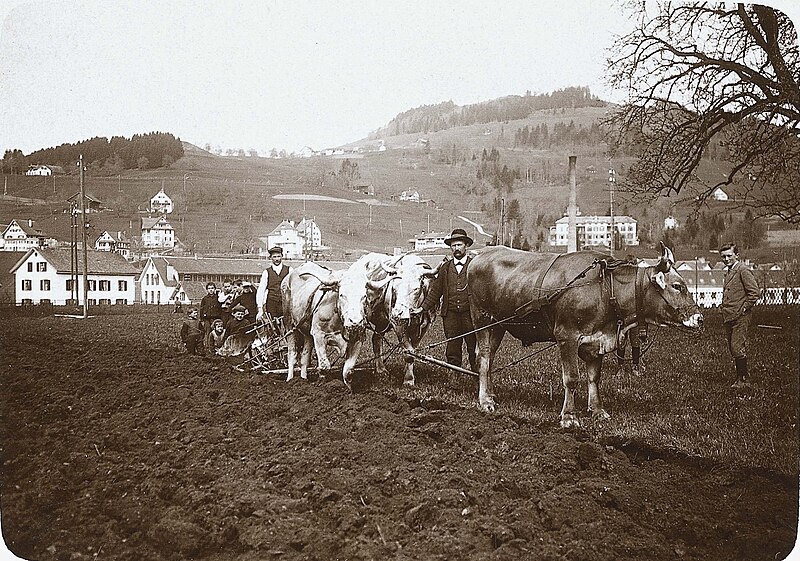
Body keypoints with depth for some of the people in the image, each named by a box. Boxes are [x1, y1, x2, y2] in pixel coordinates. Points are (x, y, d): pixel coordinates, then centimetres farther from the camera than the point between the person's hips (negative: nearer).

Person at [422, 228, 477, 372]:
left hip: (469, 313, -3)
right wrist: (423, 308, 7)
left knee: (474, 348, 0)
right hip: (450, 314, 3)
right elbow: (436, 290, 15)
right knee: (452, 350, 5)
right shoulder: (445, 267, 13)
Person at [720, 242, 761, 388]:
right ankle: (740, 378, 17)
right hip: (728, 318, 9)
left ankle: (744, 380, -2)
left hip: (740, 317, -9)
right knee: (733, 350, 10)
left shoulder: (743, 271, -10)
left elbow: (755, 292, -17)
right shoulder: (728, 272, 17)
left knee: (737, 348, -10)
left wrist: (744, 309, -14)